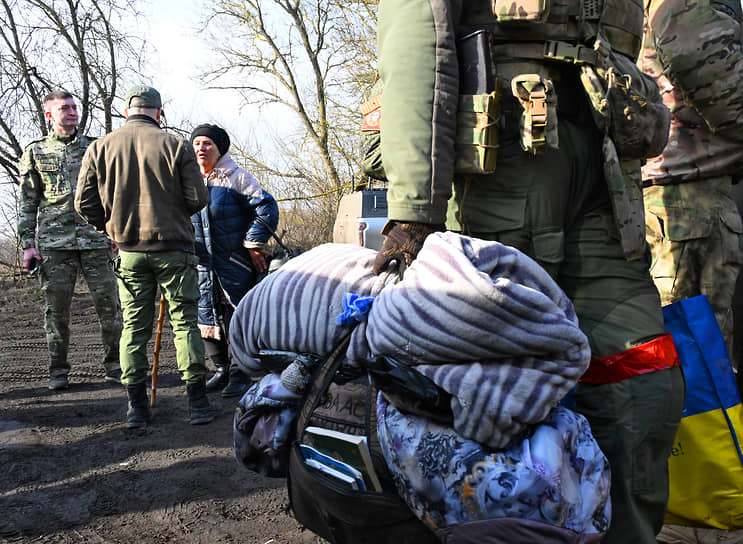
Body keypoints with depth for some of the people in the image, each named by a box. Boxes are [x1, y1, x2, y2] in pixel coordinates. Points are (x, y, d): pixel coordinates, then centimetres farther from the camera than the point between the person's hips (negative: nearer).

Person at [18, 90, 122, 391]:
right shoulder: (35, 152, 9)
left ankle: (114, 366, 11)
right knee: (56, 308, 3)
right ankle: (58, 371, 14)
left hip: (95, 239, 1)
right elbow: (27, 202, 8)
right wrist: (28, 244, 1)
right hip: (54, 242, -1)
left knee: (109, 304, -1)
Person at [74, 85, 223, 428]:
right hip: (173, 248, -2)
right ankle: (198, 403, 5)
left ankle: (137, 406, 12)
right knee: (184, 322, 4)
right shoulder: (175, 145, -6)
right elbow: (197, 199, -6)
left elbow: (84, 203, 1)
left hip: (129, 251, 3)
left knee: (134, 326, 9)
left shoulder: (100, 148, 3)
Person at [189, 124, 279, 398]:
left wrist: (254, 244, -11)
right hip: (203, 265, 6)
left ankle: (240, 375, 8)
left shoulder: (236, 177, -6)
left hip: (236, 264, -6)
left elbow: (267, 208, -9)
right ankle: (221, 370, 23)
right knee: (207, 318, 9)